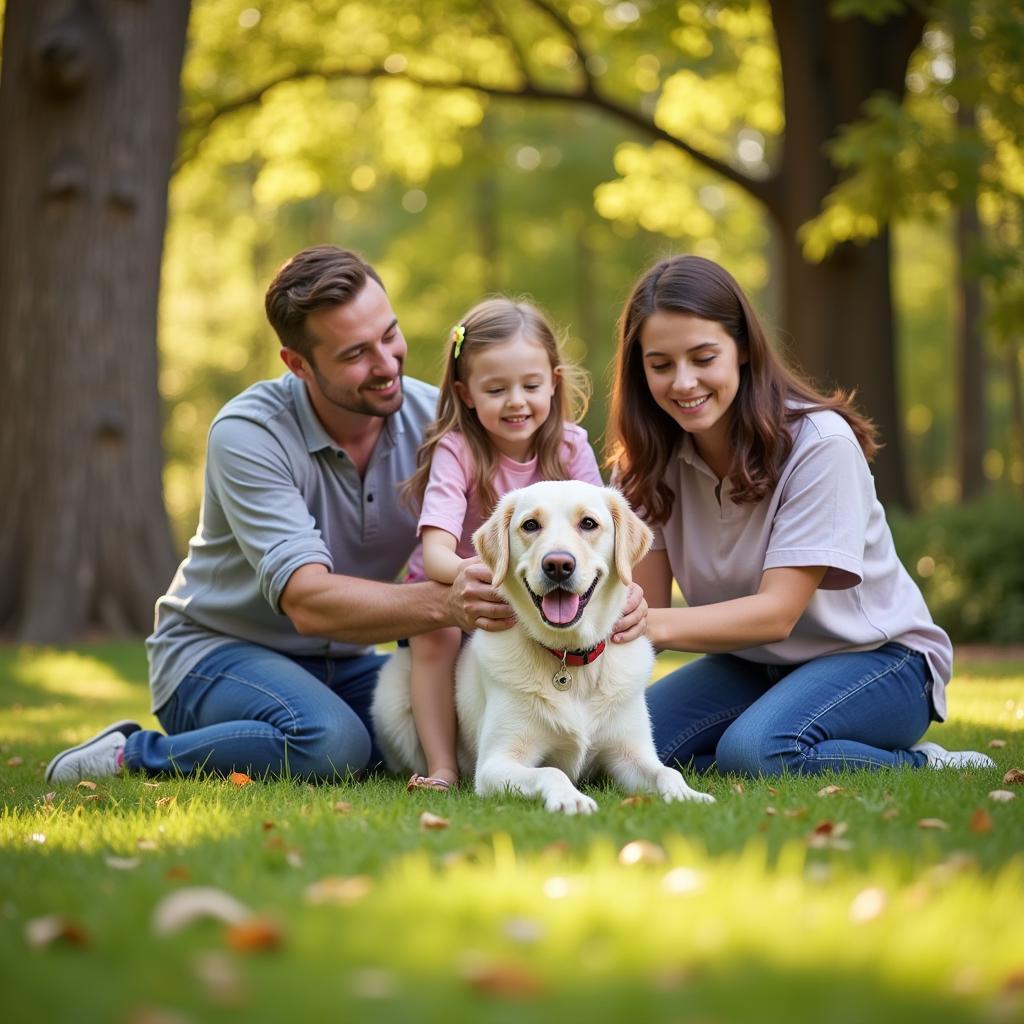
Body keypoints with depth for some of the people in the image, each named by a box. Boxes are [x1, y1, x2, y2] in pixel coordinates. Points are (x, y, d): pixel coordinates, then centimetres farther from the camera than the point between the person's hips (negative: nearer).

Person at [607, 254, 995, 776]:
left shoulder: (818, 441, -22)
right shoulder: (652, 459, -5)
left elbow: (777, 611, -26)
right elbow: (647, 606, -13)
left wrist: (658, 626, -42)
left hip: (876, 655, -6)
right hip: (752, 661, 6)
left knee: (754, 751, -34)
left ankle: (922, 767, -9)